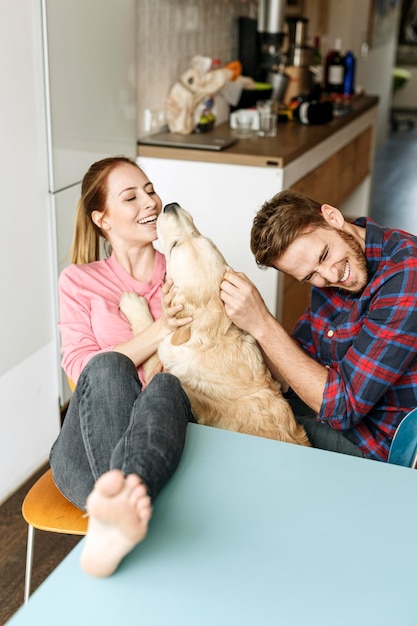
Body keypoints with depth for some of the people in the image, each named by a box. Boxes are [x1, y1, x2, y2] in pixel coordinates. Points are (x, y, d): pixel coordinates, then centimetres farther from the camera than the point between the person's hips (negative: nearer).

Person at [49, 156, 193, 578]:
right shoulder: (79, 280, 14)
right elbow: (81, 368, -1)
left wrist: (183, 327, -4)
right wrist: (159, 331, -12)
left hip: (164, 439, 1)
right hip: (86, 446, 0)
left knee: (166, 385, -35)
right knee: (108, 365, -35)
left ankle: (115, 501, -65)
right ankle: (122, 506, -60)